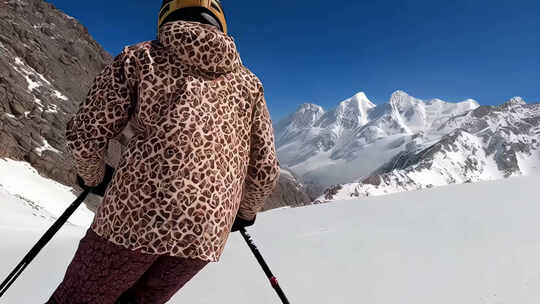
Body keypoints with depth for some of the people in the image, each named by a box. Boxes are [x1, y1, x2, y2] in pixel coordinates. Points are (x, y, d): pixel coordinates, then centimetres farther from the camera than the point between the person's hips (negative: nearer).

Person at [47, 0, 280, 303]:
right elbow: (265, 170, 10)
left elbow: (85, 136, 4)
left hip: (138, 213, -2)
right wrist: (246, 212, 28)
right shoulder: (247, 82, 15)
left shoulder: (141, 56, 9)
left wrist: (95, 177, 25)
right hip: (207, 232, 3)